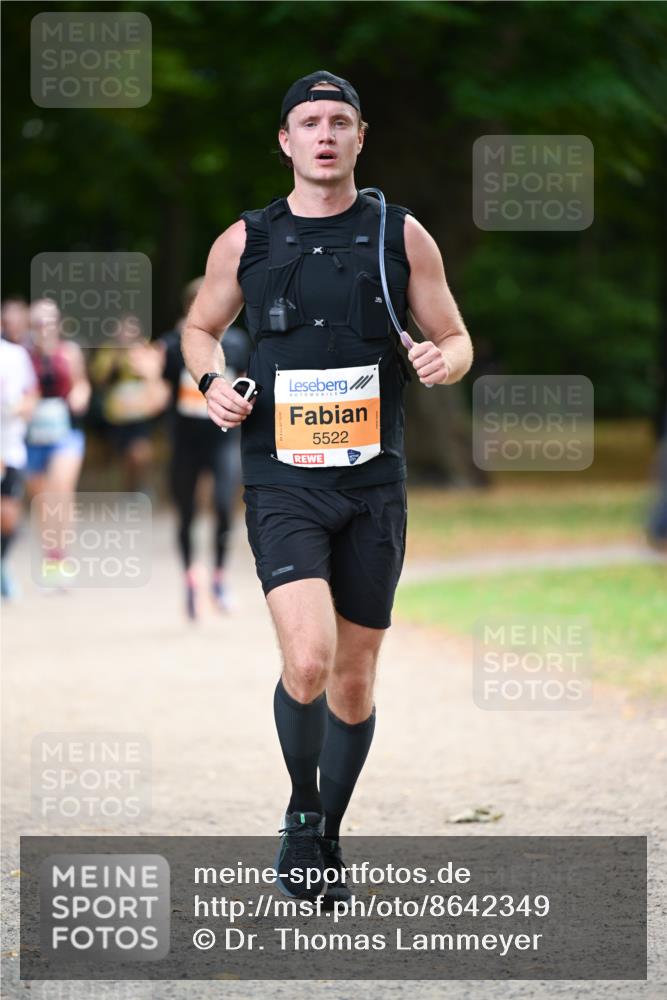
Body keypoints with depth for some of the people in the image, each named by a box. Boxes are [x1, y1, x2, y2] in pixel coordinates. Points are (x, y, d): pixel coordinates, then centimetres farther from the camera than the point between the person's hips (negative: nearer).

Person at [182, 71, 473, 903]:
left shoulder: (400, 235, 5)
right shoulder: (245, 241, 4)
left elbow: (456, 340, 12)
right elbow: (200, 326, 20)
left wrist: (444, 361, -12)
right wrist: (212, 381, -1)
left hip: (373, 483, 2)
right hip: (281, 484, -2)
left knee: (355, 679, 8)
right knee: (308, 662, -20)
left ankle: (327, 839, 27)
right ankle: (301, 815, 5)